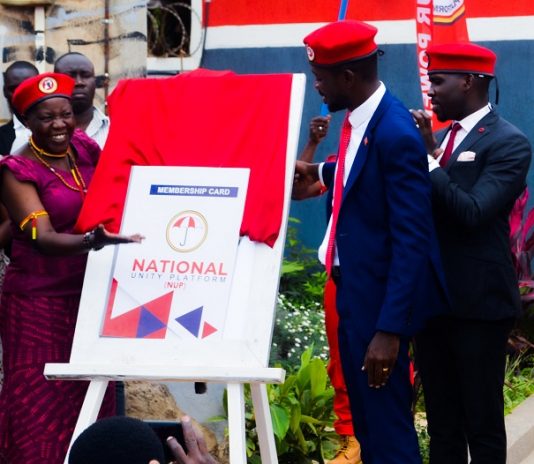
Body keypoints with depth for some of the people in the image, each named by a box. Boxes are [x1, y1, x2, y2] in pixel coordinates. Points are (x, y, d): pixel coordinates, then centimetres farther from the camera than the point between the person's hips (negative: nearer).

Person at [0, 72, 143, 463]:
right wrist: (90, 241, -39)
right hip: (39, 299, -5)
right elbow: (43, 237, -23)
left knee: (91, 398, 8)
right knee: (40, 405, -3)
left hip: (90, 292, 5)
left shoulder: (86, 149, 4)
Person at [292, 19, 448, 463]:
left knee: (387, 426, -1)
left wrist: (390, 329, -25)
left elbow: (411, 241, -24)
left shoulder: (395, 133, -23)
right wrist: (321, 173, 27)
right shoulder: (358, 118, 3)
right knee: (364, 419, 21)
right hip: (354, 289, 9)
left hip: (380, 297, -9)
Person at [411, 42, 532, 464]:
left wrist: (429, 157, -21)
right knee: (441, 421, 14)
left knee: (482, 422, 1)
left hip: (478, 302, -7)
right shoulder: (445, 136, 13)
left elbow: (473, 212, -22)